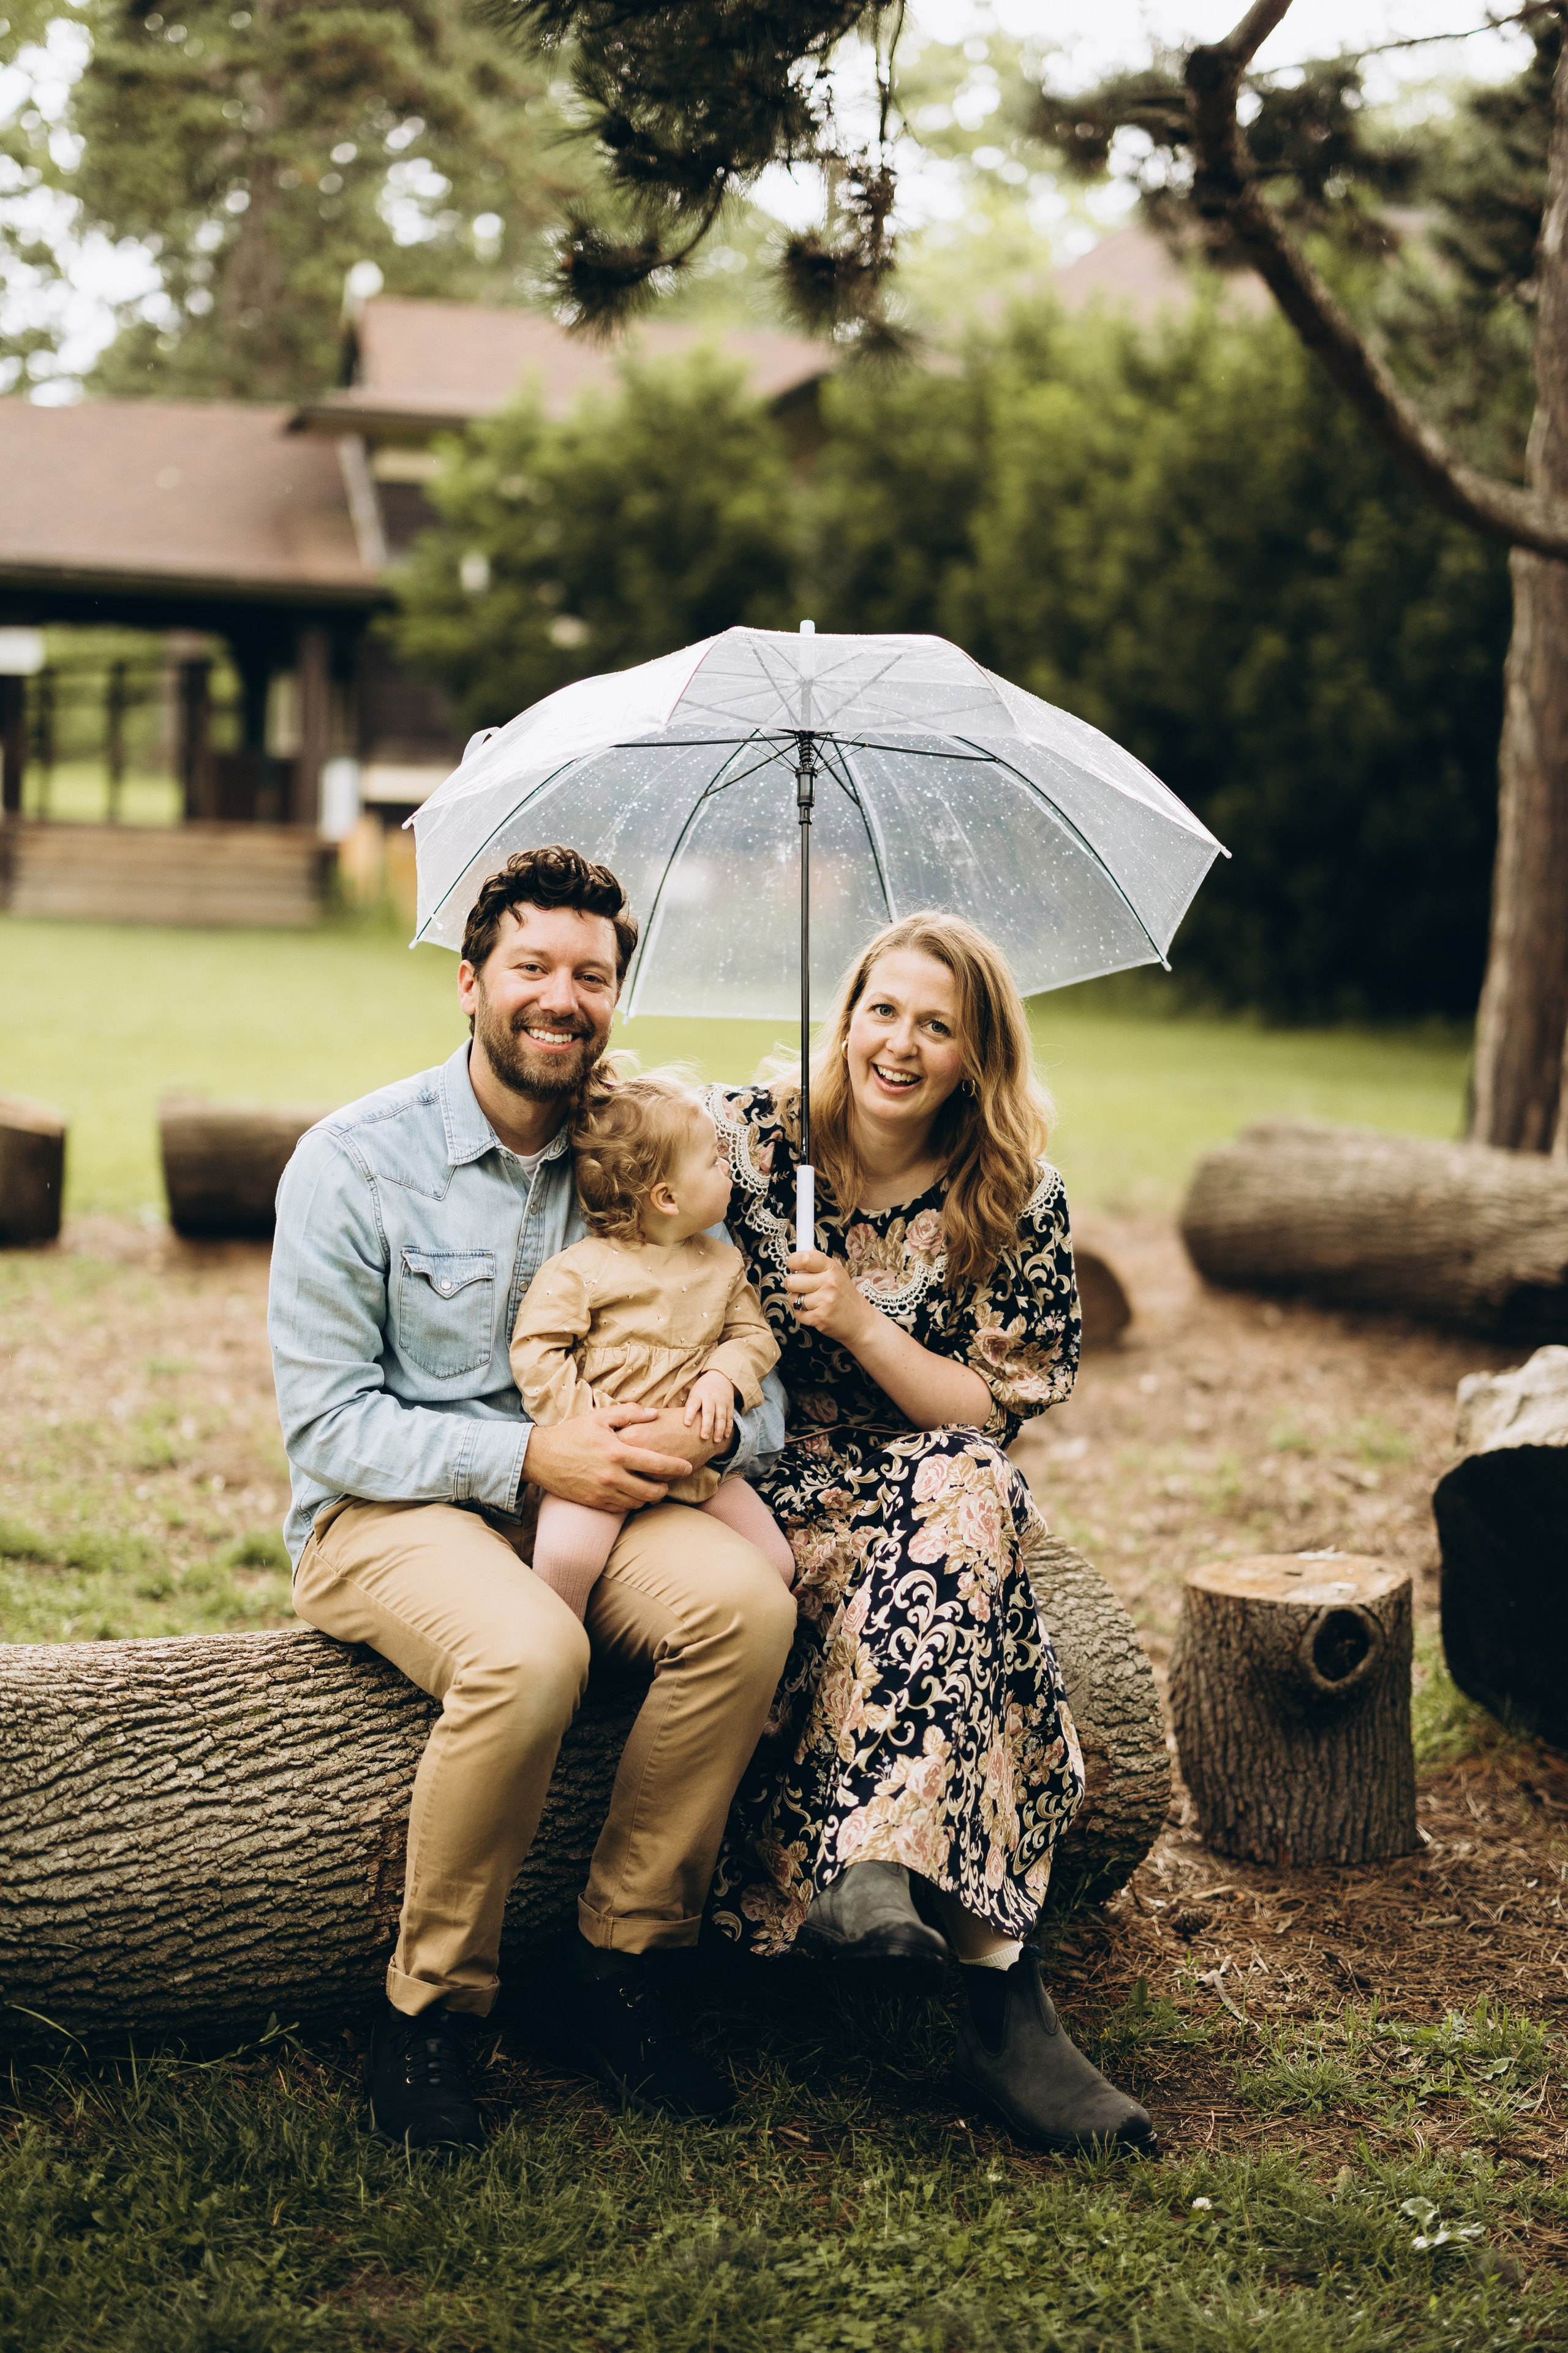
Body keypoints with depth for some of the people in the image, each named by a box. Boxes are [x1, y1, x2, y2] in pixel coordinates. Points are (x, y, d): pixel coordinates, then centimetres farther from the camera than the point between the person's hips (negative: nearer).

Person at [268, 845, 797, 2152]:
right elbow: (328, 1420, -10)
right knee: (527, 1651, -36)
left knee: (745, 1601, -26)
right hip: (385, 1515, -4)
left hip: (589, 1503, 4)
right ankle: (429, 2011, -13)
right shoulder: (354, 1161, -6)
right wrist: (530, 1457, -21)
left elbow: (759, 1381, 8)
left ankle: (612, 1969, -9)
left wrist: (707, 1430, -18)